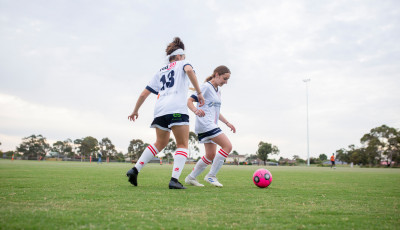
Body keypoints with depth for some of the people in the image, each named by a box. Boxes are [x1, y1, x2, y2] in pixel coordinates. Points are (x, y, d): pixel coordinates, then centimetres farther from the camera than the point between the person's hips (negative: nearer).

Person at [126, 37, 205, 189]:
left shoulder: (160, 71, 27)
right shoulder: (182, 63, 14)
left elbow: (144, 93, 23)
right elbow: (189, 70, -12)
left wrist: (135, 111, 32)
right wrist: (199, 93, -13)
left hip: (160, 110, 6)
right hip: (177, 109, -6)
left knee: (160, 143, 20)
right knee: (183, 145, 0)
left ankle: (135, 169, 11)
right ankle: (174, 180, -14)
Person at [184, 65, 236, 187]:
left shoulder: (218, 90, 20)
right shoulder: (206, 87, -7)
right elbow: (190, 101, -13)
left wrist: (227, 123, 22)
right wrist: (196, 110, -33)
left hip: (212, 125, 10)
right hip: (205, 124, -10)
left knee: (211, 155, 8)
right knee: (227, 146, -16)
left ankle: (191, 177, 17)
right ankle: (211, 175, -9)